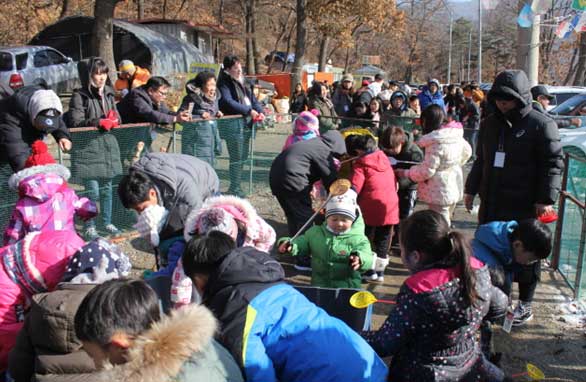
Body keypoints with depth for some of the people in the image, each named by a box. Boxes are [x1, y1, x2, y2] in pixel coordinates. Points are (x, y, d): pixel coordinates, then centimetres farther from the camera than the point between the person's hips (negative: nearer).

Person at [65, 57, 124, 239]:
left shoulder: (108, 93, 11)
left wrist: (113, 120, -6)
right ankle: (89, 226, 11)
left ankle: (107, 222, 27)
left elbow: (117, 118, 17)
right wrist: (99, 122, -21)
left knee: (107, 188, 14)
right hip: (88, 147, -6)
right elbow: (75, 123, -12)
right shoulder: (80, 96, -7)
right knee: (92, 190, -4)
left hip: (108, 145, 6)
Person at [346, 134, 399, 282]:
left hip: (370, 208, -6)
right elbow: (394, 182, 18)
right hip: (390, 206, 6)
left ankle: (369, 270, 14)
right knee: (383, 240, 14)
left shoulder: (360, 164, -9)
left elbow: (354, 188, -18)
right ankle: (380, 271, 20)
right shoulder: (384, 158, 10)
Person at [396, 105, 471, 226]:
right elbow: (467, 152, 19)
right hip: (454, 188, 9)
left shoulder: (435, 143, -23)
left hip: (440, 192, -9)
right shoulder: (456, 135, 3)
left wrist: (405, 173, -8)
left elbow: (427, 170, -20)